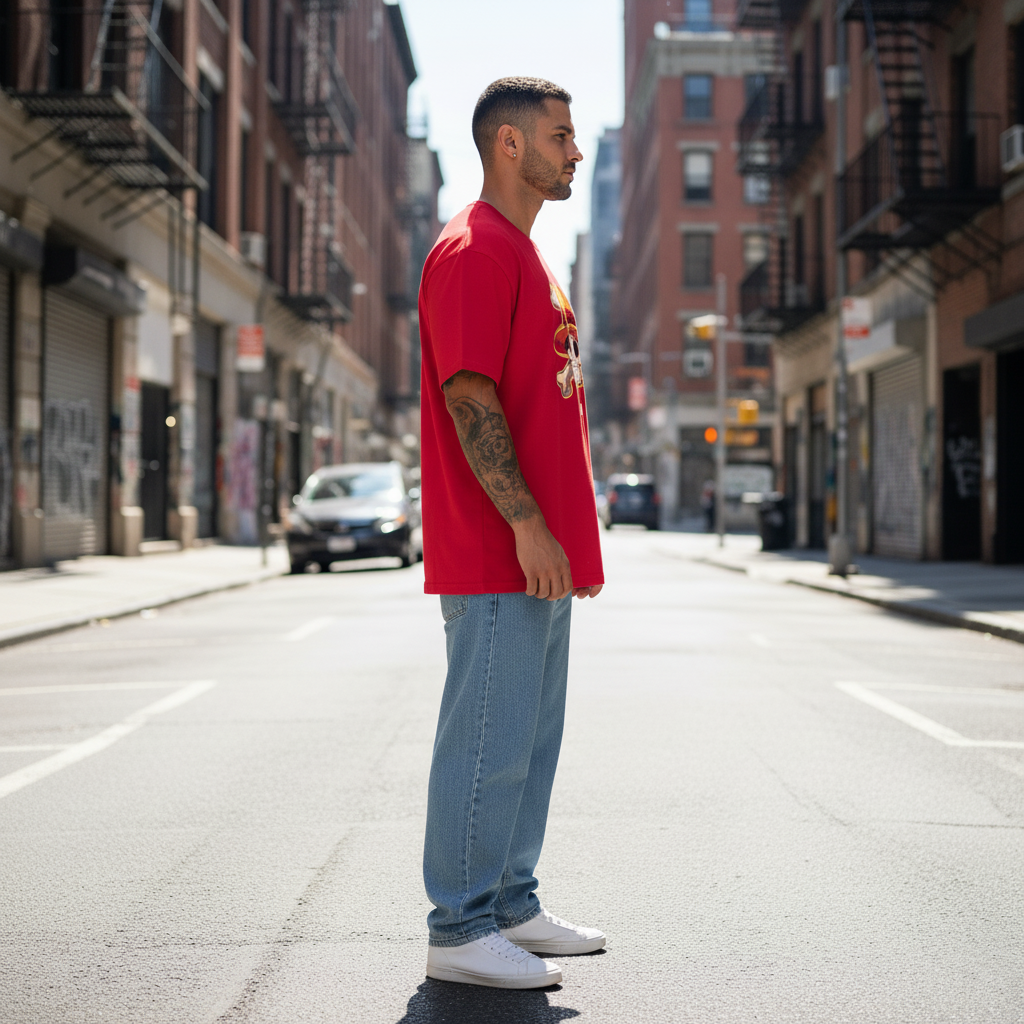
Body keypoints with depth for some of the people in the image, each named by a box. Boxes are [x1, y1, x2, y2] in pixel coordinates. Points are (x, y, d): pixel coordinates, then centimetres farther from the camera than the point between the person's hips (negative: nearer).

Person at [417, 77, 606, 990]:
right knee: (489, 742, -4)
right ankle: (461, 931, 4)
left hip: (541, 556, 10)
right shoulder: (474, 250, -12)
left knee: (530, 740, 15)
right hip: (497, 557, -10)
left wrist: (574, 530, 20)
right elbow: (469, 397, -20)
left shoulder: (523, 256, 20)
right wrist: (528, 526, -22)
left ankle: (510, 907, 25)